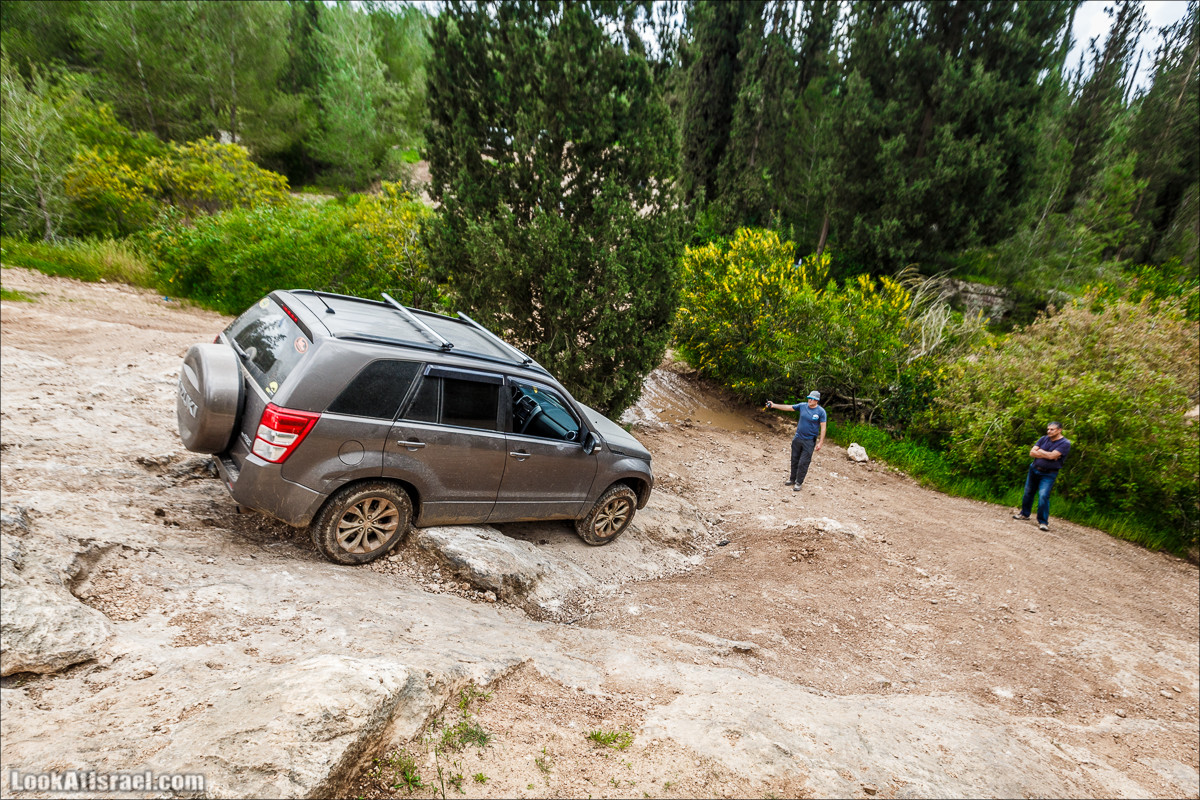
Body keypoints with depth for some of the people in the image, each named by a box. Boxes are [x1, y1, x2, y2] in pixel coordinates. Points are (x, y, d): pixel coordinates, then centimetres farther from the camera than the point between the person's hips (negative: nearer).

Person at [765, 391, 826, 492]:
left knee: (803, 463, -1)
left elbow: (823, 428, -9)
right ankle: (792, 479, 28)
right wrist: (774, 405, -3)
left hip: (809, 441, -4)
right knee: (794, 460, 13)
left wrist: (820, 442, -13)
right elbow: (788, 407, 4)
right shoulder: (802, 406, 0)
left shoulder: (821, 411, -10)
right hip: (798, 438, 4)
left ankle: (799, 483, 12)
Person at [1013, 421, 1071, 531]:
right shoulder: (1044, 439, 5)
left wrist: (1039, 451, -6)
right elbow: (1032, 453, -3)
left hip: (1048, 474, -5)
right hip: (1034, 469, 5)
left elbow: (1052, 455, -22)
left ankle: (1043, 522, -7)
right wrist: (1047, 455, -14)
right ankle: (1025, 514, 30)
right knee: (1028, 493, 13)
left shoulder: (1065, 443, -10)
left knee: (1043, 495, -15)